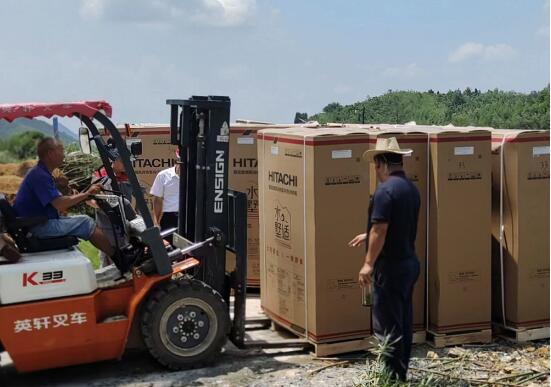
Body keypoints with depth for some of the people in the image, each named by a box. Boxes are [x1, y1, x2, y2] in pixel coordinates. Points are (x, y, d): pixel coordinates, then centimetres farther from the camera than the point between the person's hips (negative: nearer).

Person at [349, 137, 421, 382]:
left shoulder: (385, 190, -18)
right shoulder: (411, 188, 10)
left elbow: (380, 229, -22)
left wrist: (369, 263, -17)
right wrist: (368, 236, 29)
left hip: (390, 266, -9)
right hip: (409, 262, 9)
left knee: (388, 327, -2)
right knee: (404, 323, 15)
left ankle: (392, 377, 3)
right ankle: (401, 374, 24)